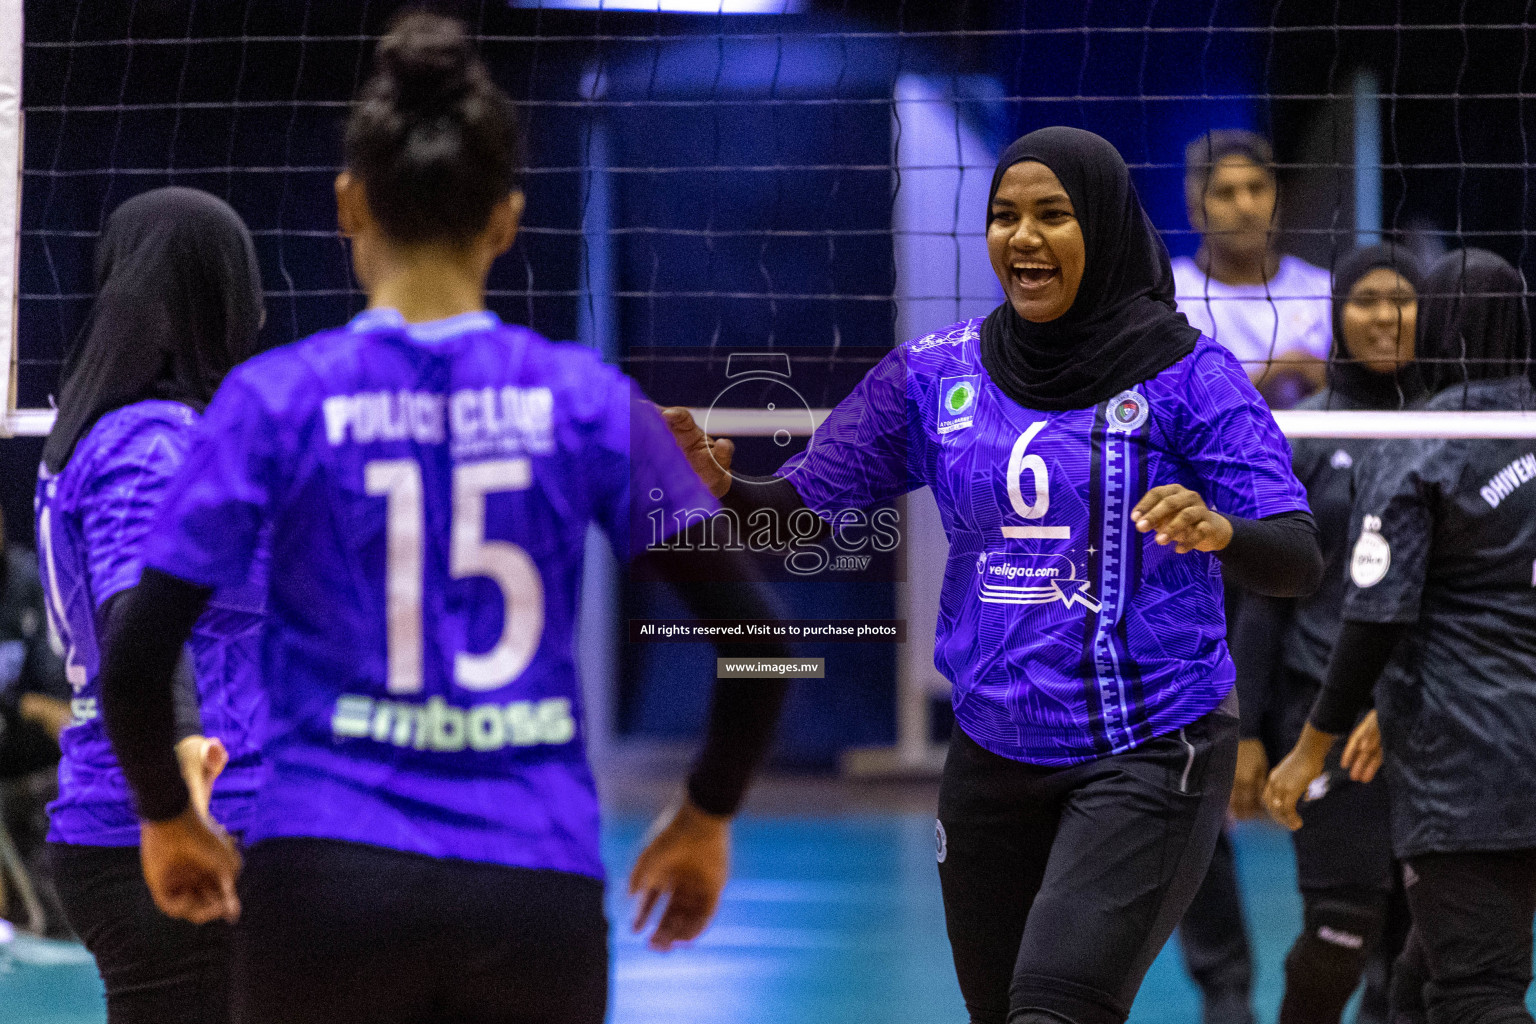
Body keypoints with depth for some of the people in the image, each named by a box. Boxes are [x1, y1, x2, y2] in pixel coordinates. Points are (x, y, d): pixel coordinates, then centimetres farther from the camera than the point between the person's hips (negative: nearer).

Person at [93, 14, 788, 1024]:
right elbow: (755, 637, 0)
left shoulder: (276, 400, -2)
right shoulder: (584, 400, 2)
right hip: (538, 897, 1)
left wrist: (169, 818, 14)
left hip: (329, 884, -1)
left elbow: (134, 662, -4)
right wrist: (705, 817, 16)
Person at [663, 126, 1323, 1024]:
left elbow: (1299, 562, -13)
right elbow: (807, 504, 2)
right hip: (995, 756, 5)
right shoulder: (937, 374, 3)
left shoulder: (1185, 374, -8)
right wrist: (722, 486, -19)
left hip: (1148, 755, -5)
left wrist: (1220, 532, -35)